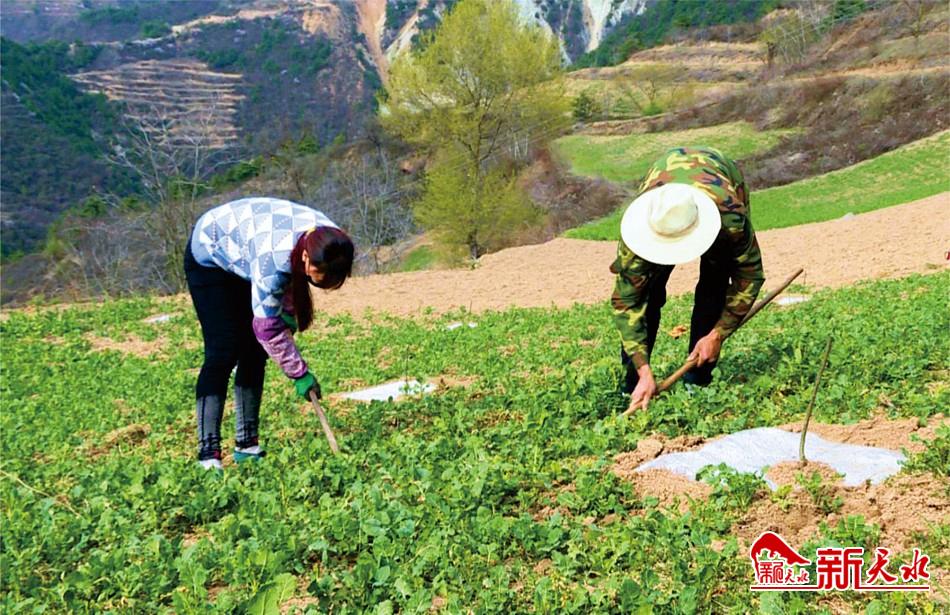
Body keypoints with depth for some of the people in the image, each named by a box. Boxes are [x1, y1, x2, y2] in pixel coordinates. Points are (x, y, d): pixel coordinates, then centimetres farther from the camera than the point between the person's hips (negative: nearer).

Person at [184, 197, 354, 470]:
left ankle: (247, 444, 8)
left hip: (243, 257, 7)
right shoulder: (273, 260, -44)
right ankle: (208, 453, -15)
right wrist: (300, 374, -27)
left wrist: (288, 310, -12)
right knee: (224, 352, -16)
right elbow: (267, 329, -33)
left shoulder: (329, 239, -23)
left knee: (253, 351, 2)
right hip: (210, 256, -7)